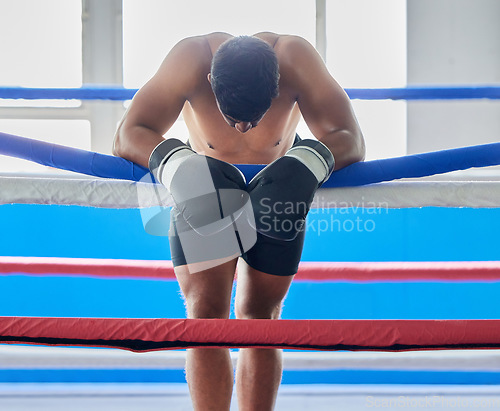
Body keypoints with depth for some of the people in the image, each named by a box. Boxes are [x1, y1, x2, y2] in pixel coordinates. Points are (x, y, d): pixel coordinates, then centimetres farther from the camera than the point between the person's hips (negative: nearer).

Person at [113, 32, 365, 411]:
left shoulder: (296, 59, -32)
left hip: (276, 190, 1)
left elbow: (350, 140, -30)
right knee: (206, 310, -13)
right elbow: (127, 136, -33)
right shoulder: (190, 59, -33)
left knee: (260, 313, 3)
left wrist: (307, 165, -52)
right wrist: (178, 166, -53)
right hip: (203, 193, -1)